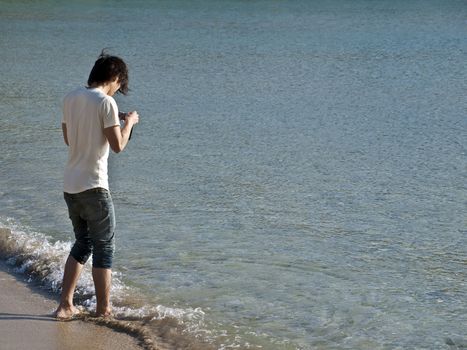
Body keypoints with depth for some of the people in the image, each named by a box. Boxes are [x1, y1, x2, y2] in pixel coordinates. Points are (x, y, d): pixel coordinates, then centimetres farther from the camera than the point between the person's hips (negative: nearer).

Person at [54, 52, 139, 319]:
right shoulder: (106, 102, -13)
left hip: (70, 186, 7)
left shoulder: (71, 98, 9)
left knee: (83, 243, 19)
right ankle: (104, 310, 10)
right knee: (105, 247, 6)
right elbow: (118, 145, -14)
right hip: (94, 186, -7)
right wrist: (129, 122, 4)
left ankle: (65, 305, 15)